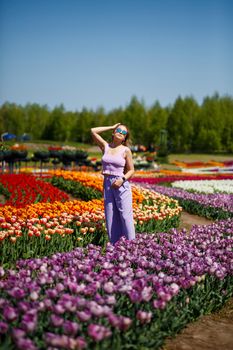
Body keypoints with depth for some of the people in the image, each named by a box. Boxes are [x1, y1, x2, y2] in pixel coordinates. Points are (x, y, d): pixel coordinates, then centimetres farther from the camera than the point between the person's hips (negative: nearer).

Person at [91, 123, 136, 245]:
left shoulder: (126, 150, 0)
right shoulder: (105, 146, 8)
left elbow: (131, 170, 2)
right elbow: (93, 131, 3)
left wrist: (122, 179, -17)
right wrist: (111, 127, 8)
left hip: (122, 185, -3)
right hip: (107, 184, 3)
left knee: (125, 216, -7)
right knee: (111, 218, 5)